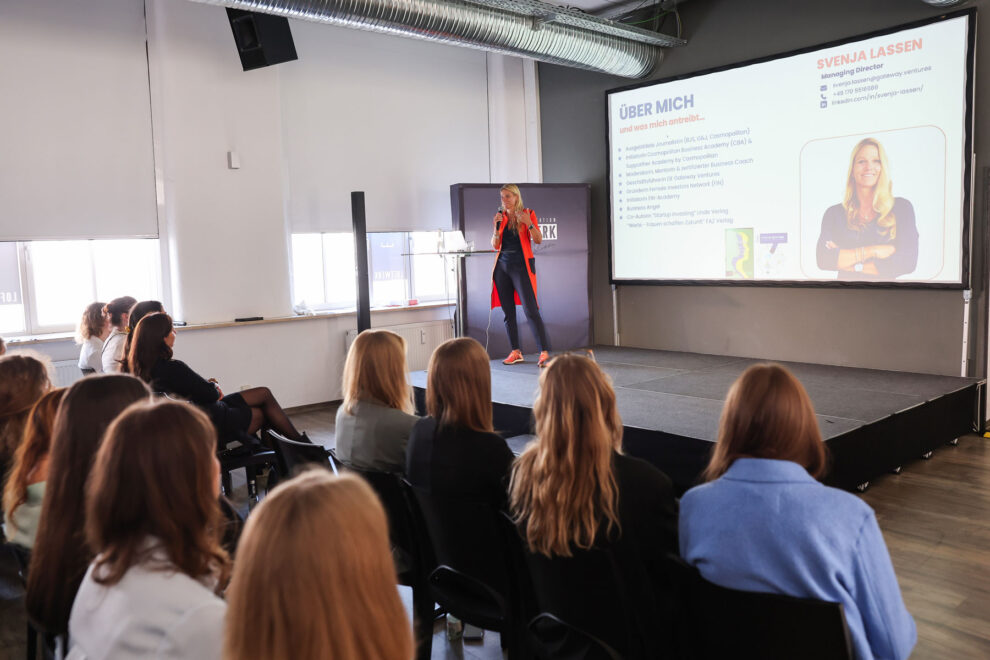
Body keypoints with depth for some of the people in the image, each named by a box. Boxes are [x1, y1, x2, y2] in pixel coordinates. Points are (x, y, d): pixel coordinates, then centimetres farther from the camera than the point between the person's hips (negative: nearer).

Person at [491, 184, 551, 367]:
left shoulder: (528, 214, 2)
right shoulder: (501, 217, 13)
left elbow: (538, 240, -5)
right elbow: (495, 245, 8)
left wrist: (529, 224, -19)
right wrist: (497, 226, -5)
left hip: (521, 265, -5)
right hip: (502, 266, 5)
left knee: (530, 310, -13)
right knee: (508, 312, 5)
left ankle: (544, 352, -14)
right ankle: (515, 352, 13)